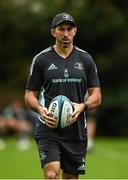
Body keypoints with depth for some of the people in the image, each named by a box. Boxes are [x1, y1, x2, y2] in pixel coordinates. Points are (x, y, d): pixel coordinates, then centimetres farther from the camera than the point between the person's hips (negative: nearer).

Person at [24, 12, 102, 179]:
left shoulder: (85, 59, 8)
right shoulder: (41, 59, 3)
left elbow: (96, 96, 9)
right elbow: (30, 95, 6)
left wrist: (82, 106, -13)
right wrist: (40, 109, -16)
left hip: (76, 131, 3)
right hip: (48, 128, -3)